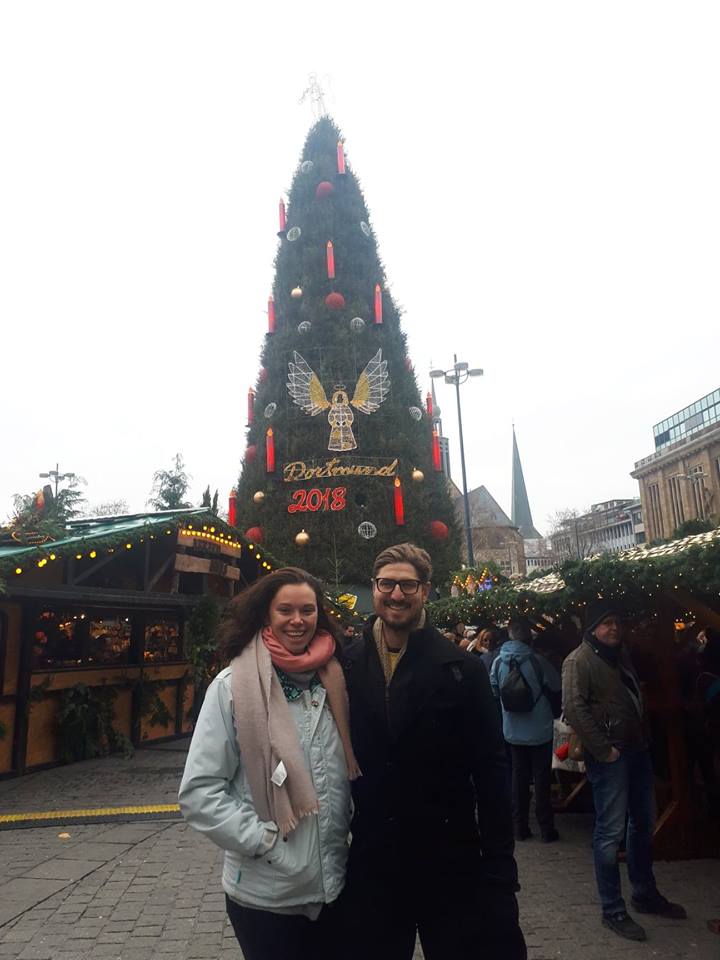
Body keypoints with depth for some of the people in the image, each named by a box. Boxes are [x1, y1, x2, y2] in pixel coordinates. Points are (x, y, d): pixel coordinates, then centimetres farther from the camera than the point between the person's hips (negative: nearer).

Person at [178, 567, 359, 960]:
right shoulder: (233, 685, -12)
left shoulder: (332, 680, 0)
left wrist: (353, 831, 2)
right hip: (265, 892, -4)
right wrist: (263, 840, -16)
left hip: (333, 884, 4)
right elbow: (198, 791, -12)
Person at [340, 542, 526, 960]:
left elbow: (490, 770, -6)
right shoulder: (346, 666, -3)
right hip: (371, 863, 2)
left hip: (451, 864, -2)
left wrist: (499, 867, -5)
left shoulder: (462, 669, -8)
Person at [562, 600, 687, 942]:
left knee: (642, 824, 19)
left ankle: (645, 894, 36)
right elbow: (574, 708, -22)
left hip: (637, 750, 9)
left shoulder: (622, 654, 11)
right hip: (610, 756, -8)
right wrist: (603, 750, -20)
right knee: (611, 832, -2)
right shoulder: (579, 661, -15)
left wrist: (644, 737, 11)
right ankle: (613, 910, 11)